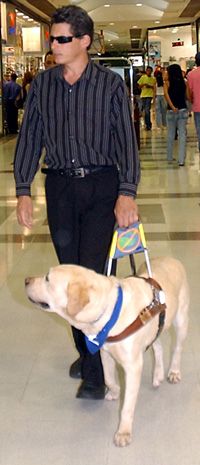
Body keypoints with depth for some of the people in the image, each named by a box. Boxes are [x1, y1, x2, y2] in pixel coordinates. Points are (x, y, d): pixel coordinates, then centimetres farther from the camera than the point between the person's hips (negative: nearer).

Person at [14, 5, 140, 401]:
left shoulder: (110, 84, -3)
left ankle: (94, 369, -3)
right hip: (60, 186, 4)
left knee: (93, 273, -8)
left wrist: (127, 193, -15)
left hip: (102, 184, -3)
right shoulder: (41, 85, 6)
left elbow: (126, 138, -5)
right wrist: (23, 191, 0)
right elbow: (29, 138, 8)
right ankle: (85, 349, 25)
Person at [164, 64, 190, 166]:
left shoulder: (167, 83, -3)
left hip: (171, 111, 0)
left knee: (170, 135, 14)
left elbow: (166, 94, -20)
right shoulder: (184, 83, 1)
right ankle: (181, 160, -5)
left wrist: (172, 106, -25)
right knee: (182, 135, 1)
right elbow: (188, 97, 2)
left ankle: (170, 158, 22)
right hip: (183, 110, 0)